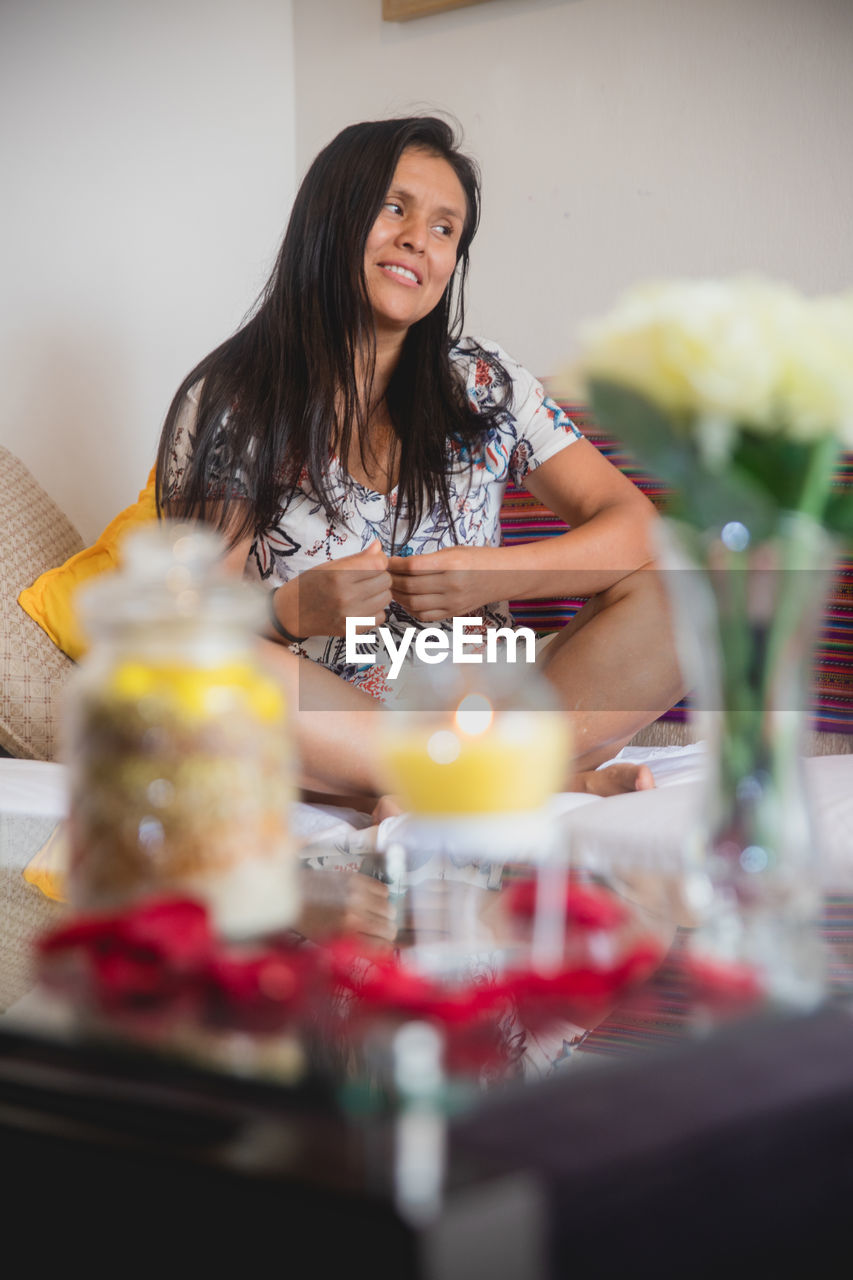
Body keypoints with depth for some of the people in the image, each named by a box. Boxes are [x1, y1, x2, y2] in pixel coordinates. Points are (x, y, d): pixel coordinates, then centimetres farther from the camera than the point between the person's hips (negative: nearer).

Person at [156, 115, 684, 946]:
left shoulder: (481, 385, 7)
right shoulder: (229, 406, -1)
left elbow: (635, 527, 2)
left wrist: (494, 577, -15)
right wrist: (291, 610, -26)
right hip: (321, 731, -2)